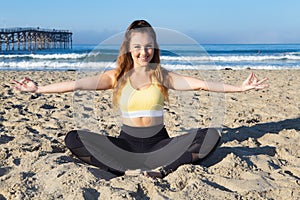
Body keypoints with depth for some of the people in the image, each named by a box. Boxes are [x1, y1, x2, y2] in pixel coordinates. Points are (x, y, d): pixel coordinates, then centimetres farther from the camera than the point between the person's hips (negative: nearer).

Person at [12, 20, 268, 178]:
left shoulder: (163, 76, 3)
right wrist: (38, 88, -13)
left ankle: (160, 169, -30)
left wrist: (239, 88, -13)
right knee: (73, 139, -22)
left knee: (212, 135, -21)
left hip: (159, 142, 0)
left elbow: (202, 83, -5)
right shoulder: (117, 76, 3)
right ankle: (130, 171, -29)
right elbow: (77, 84, -5)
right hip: (127, 143, 0)